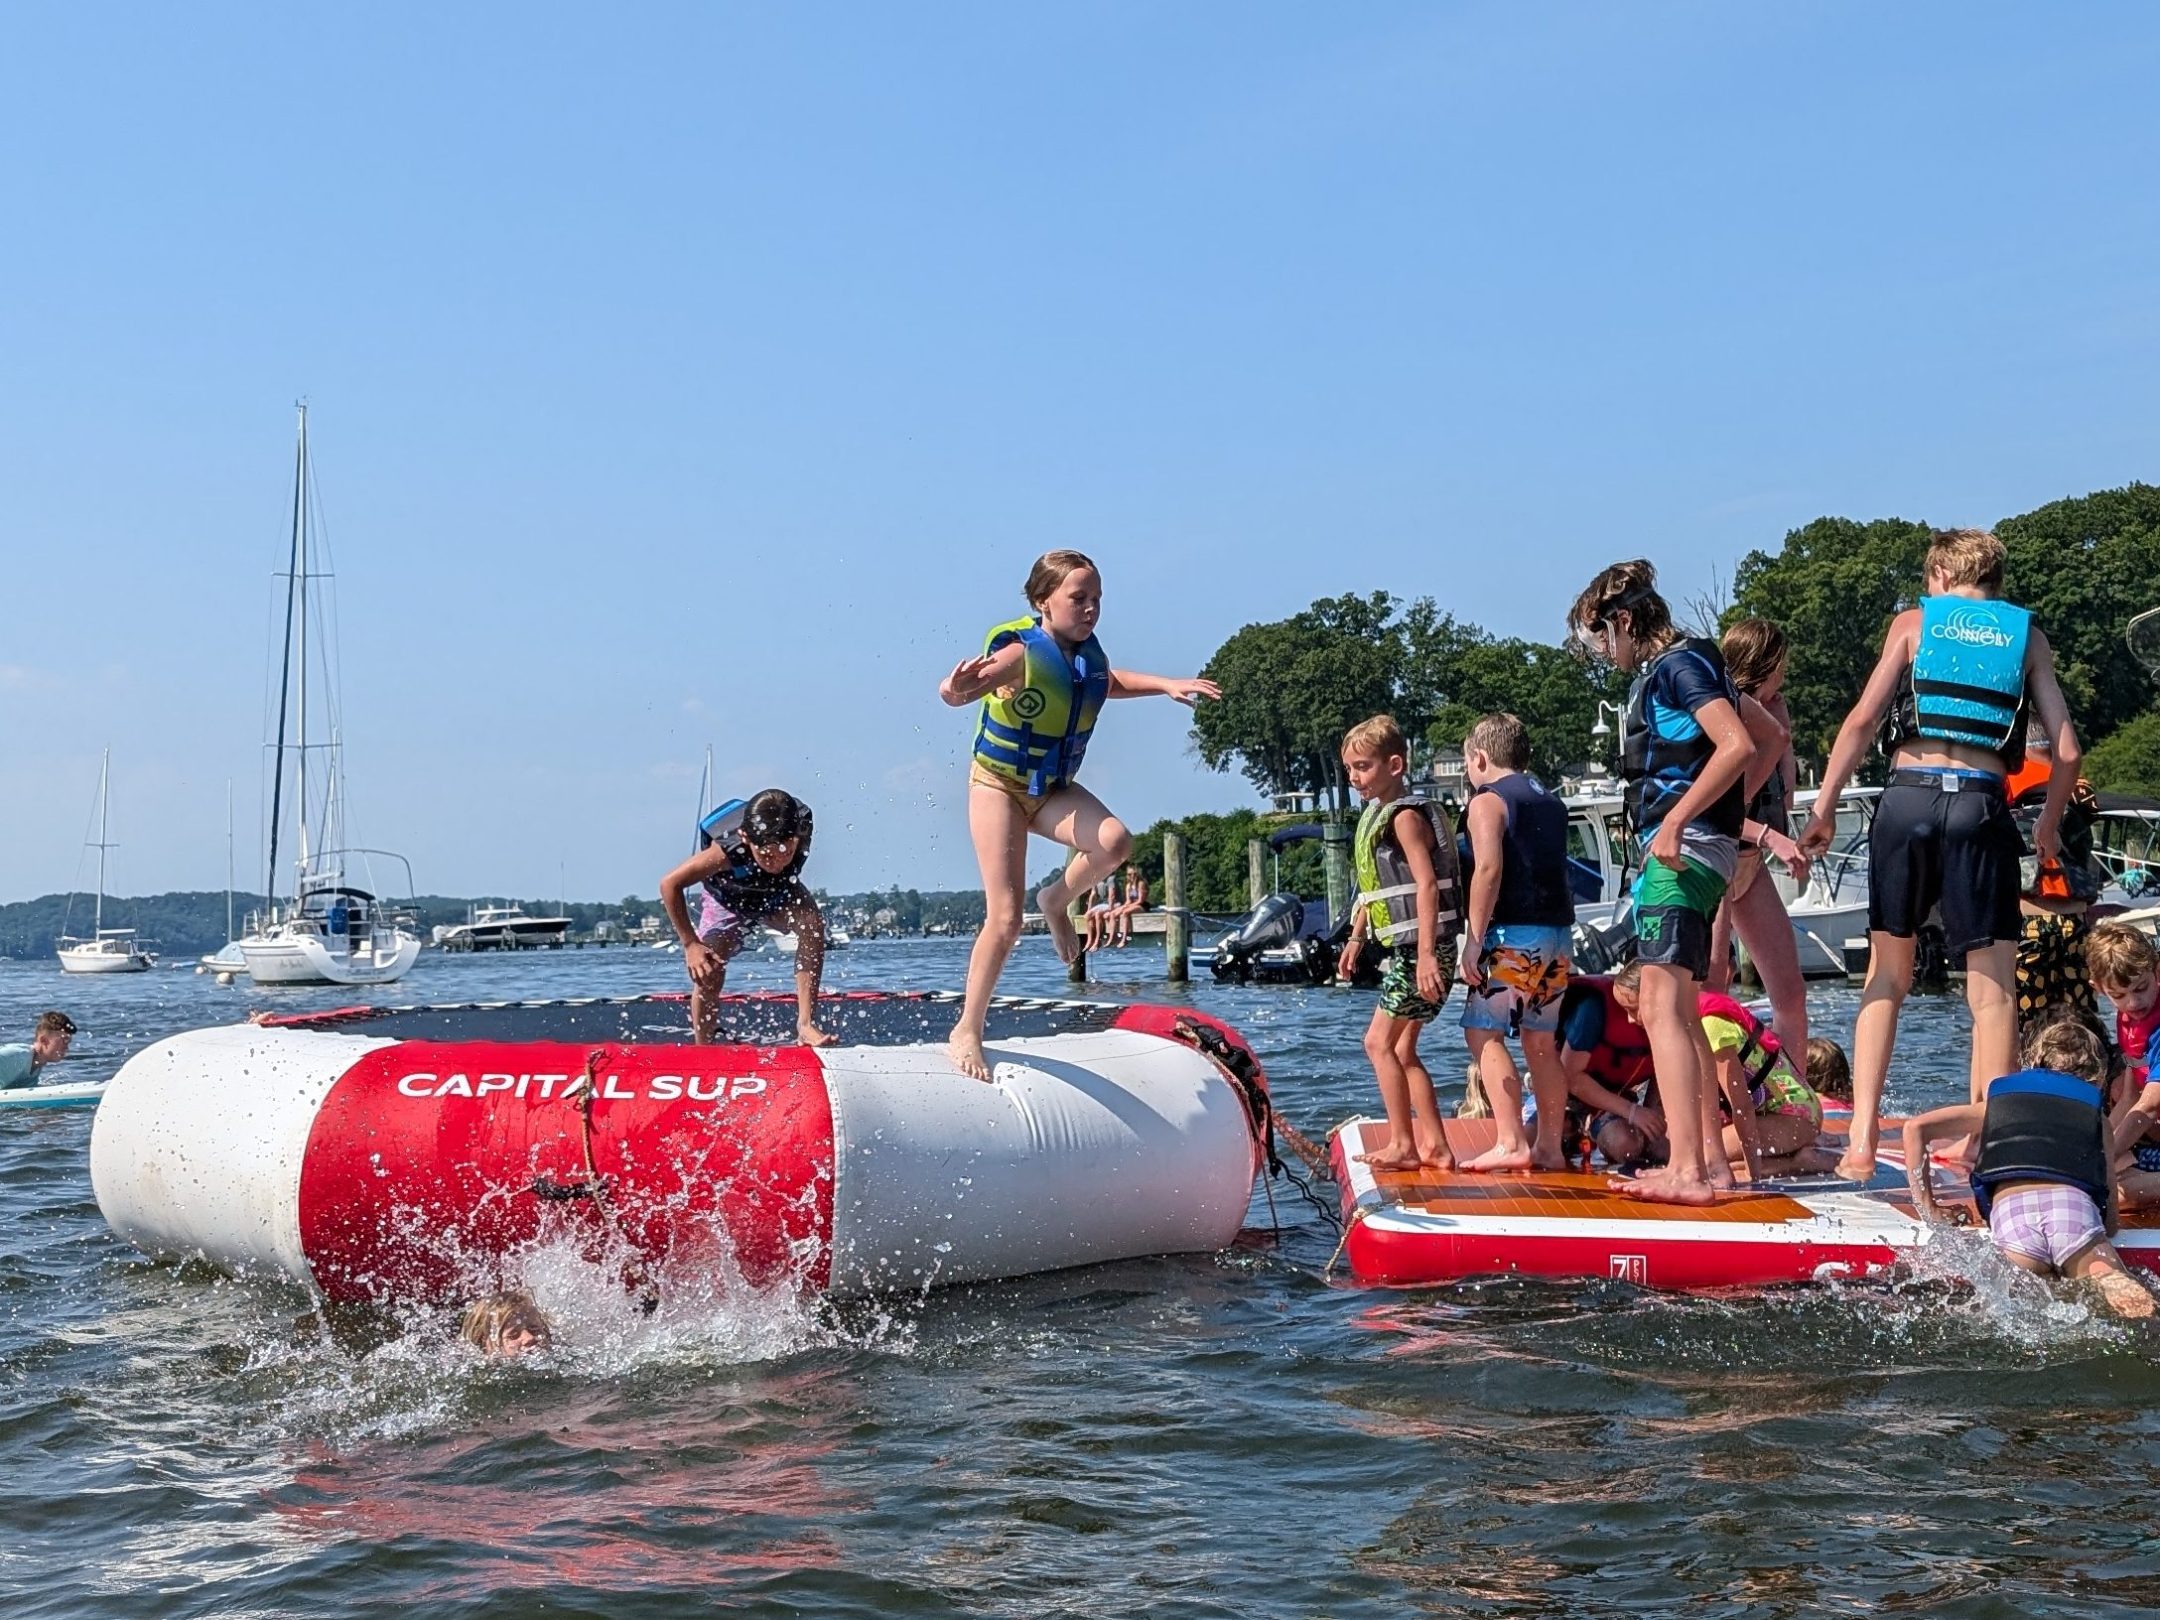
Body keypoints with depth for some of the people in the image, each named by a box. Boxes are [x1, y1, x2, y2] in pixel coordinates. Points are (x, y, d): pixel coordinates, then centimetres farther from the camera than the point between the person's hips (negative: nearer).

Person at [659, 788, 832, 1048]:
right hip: (727, 900, -2)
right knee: (707, 978, -14)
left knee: (812, 923, -29)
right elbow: (670, 885, -30)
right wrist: (690, 943, -30)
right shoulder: (728, 851, -42)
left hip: (777, 894, 2)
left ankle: (806, 1024, -30)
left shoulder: (801, 830, -34)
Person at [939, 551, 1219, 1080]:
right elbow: (955, 691, -41)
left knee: (1114, 842, -26)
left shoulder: (1088, 653, -5)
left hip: (1054, 788, 5)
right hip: (999, 785, -5)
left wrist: (1166, 684, 9)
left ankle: (1057, 899, 5)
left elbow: (1109, 683, 21)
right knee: (1005, 918, -11)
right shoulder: (1019, 654, -25)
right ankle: (967, 1031, 4)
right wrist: (957, 688, -64)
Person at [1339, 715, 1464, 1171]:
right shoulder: (1375, 817, 15)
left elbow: (1426, 884, -22)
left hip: (1422, 949, -10)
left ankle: (1403, 1144, -7)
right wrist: (1356, 937, 20)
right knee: (1403, 1050, 12)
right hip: (1401, 950, 10)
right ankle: (1434, 1146, 16)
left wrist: (1426, 954, -29)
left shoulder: (1406, 815, -14)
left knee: (1380, 1041, -10)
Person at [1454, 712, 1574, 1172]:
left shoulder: (1488, 802, -5)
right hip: (1557, 933, 8)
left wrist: (1474, 938, -17)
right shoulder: (1551, 801, 19)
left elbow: (1489, 870, -17)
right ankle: (1550, 1147, 14)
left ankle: (1511, 1145, -14)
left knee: (1482, 1032, -6)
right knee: (1541, 1041, 13)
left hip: (1513, 933, -8)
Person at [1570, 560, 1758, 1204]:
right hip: (1678, 853, 11)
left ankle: (1686, 1171, -23)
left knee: (1661, 1007, -17)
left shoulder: (1683, 663, -9)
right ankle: (1710, 1160, 20)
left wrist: (1673, 822, -23)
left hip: (1684, 852, -11)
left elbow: (1738, 745, -22)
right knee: (1677, 1012, 15)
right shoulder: (1659, 674, 20)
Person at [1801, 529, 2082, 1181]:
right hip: (1982, 808, 0)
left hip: (1908, 797, 0)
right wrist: (2049, 824, 22)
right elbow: (2066, 750, 7)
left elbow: (1861, 720, 1)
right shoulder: (2028, 637, 13)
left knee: (1887, 977, 11)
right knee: (1993, 990, 3)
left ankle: (1862, 1142, 4)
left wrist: (1823, 810, 5)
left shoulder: (1914, 621, 11)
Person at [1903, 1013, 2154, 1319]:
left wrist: (1928, 1210, 29)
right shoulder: (2095, 1109, 32)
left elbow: (1915, 1128, 28)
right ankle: (2113, 1285, -40)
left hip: (2010, 1205, 1)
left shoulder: (1998, 1096, 36)